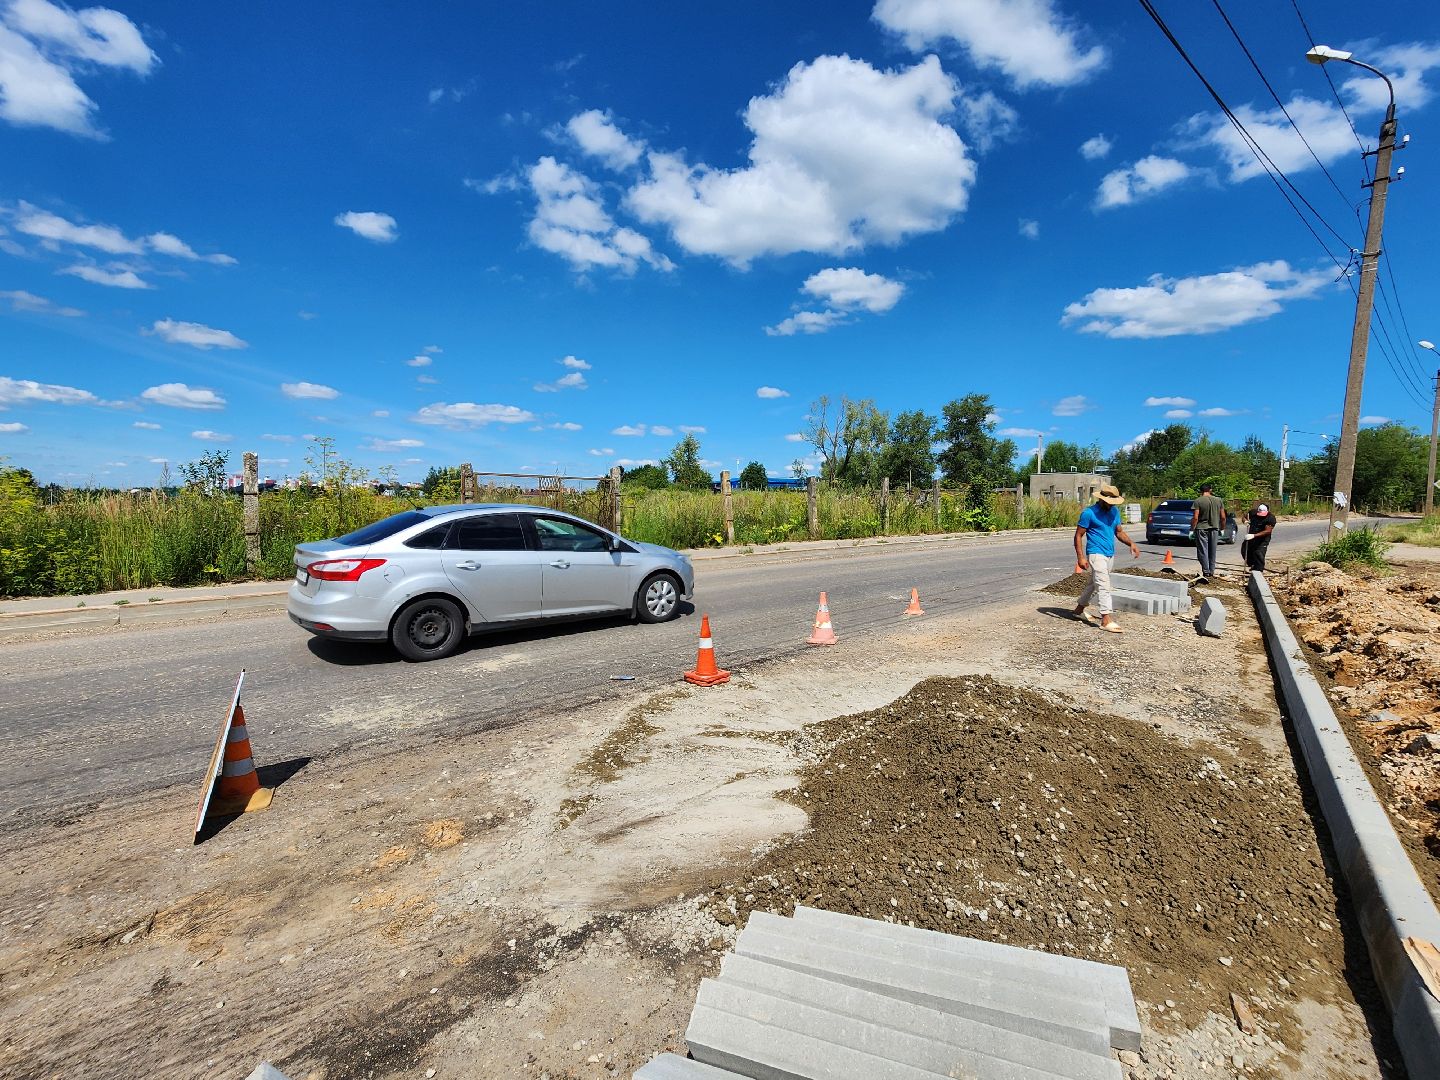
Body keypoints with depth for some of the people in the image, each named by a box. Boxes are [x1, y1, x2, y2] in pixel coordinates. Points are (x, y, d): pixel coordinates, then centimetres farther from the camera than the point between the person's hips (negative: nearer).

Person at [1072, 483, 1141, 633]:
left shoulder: (1114, 511, 10)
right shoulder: (1089, 513, -12)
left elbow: (1119, 532, 17)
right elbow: (1078, 535, -10)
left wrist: (1131, 543, -2)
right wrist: (1080, 557, -17)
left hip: (1110, 554, 8)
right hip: (1096, 554, -8)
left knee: (1093, 584, 17)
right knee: (1103, 586, -14)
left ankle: (1079, 609, 31)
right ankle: (1106, 620, -16)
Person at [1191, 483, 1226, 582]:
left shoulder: (1198, 501, -10)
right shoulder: (1219, 501, 4)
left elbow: (1195, 518, -15)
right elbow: (1223, 517, 6)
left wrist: (1192, 528, -3)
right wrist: (1222, 527, 19)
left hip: (1202, 529, -4)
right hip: (1214, 528, 4)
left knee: (1203, 551, 0)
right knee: (1212, 551, 13)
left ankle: (1206, 572, -3)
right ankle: (1212, 572, 18)